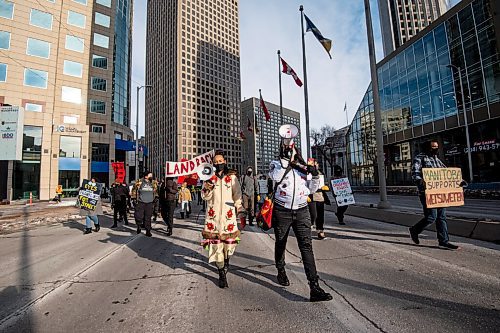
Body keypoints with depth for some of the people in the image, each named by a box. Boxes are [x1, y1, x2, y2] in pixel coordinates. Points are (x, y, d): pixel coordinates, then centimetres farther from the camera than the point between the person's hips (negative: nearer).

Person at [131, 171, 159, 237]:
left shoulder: (153, 183, 7)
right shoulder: (139, 182, -4)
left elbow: (156, 191, 20)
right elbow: (134, 190, 5)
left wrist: (155, 197, 12)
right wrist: (134, 199, 3)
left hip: (150, 203, 2)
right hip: (140, 203, -2)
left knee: (148, 218, 5)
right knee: (139, 217, -6)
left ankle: (148, 231, 15)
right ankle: (139, 226, 26)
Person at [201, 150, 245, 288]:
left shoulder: (232, 177, 4)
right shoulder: (209, 177, 7)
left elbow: (238, 196, 5)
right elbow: (205, 197, 4)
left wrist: (241, 214, 1)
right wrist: (206, 189, -19)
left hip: (228, 214, 0)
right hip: (213, 215, 0)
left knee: (229, 241, 3)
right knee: (216, 242, -3)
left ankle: (226, 260, 37)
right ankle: (221, 273, 9)